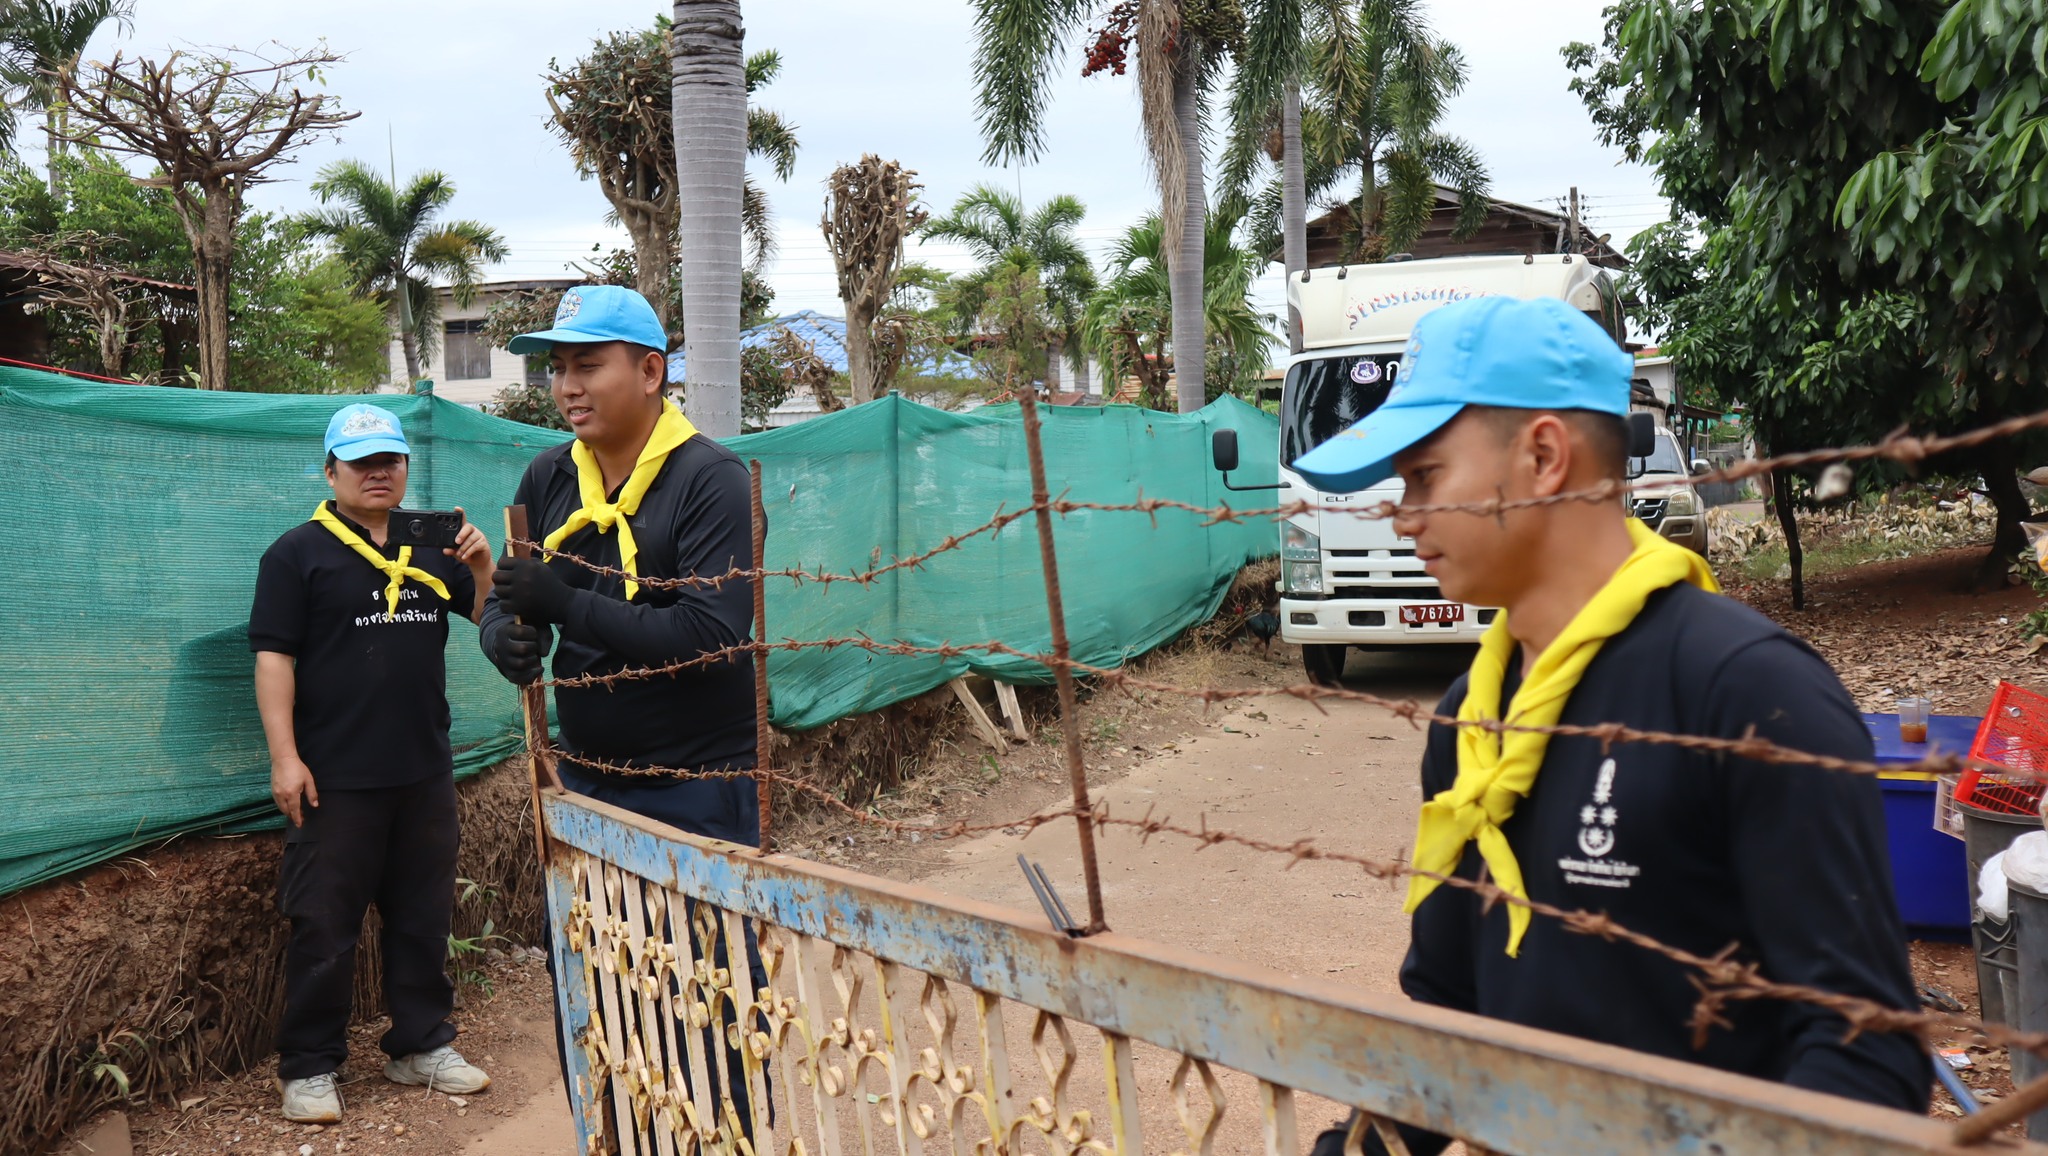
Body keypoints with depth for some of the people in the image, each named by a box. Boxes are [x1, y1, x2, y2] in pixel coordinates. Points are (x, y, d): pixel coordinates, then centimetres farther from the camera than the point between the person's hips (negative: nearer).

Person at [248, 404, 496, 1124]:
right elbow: (274, 658, -7)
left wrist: (483, 566, -6)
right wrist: (284, 757, -14)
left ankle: (421, 1045, 27)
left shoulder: (432, 545, 11)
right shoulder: (300, 552, -3)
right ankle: (309, 1069, 15)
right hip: (335, 779, -5)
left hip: (425, 772, 5)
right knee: (325, 927, 3)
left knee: (424, 916, 13)